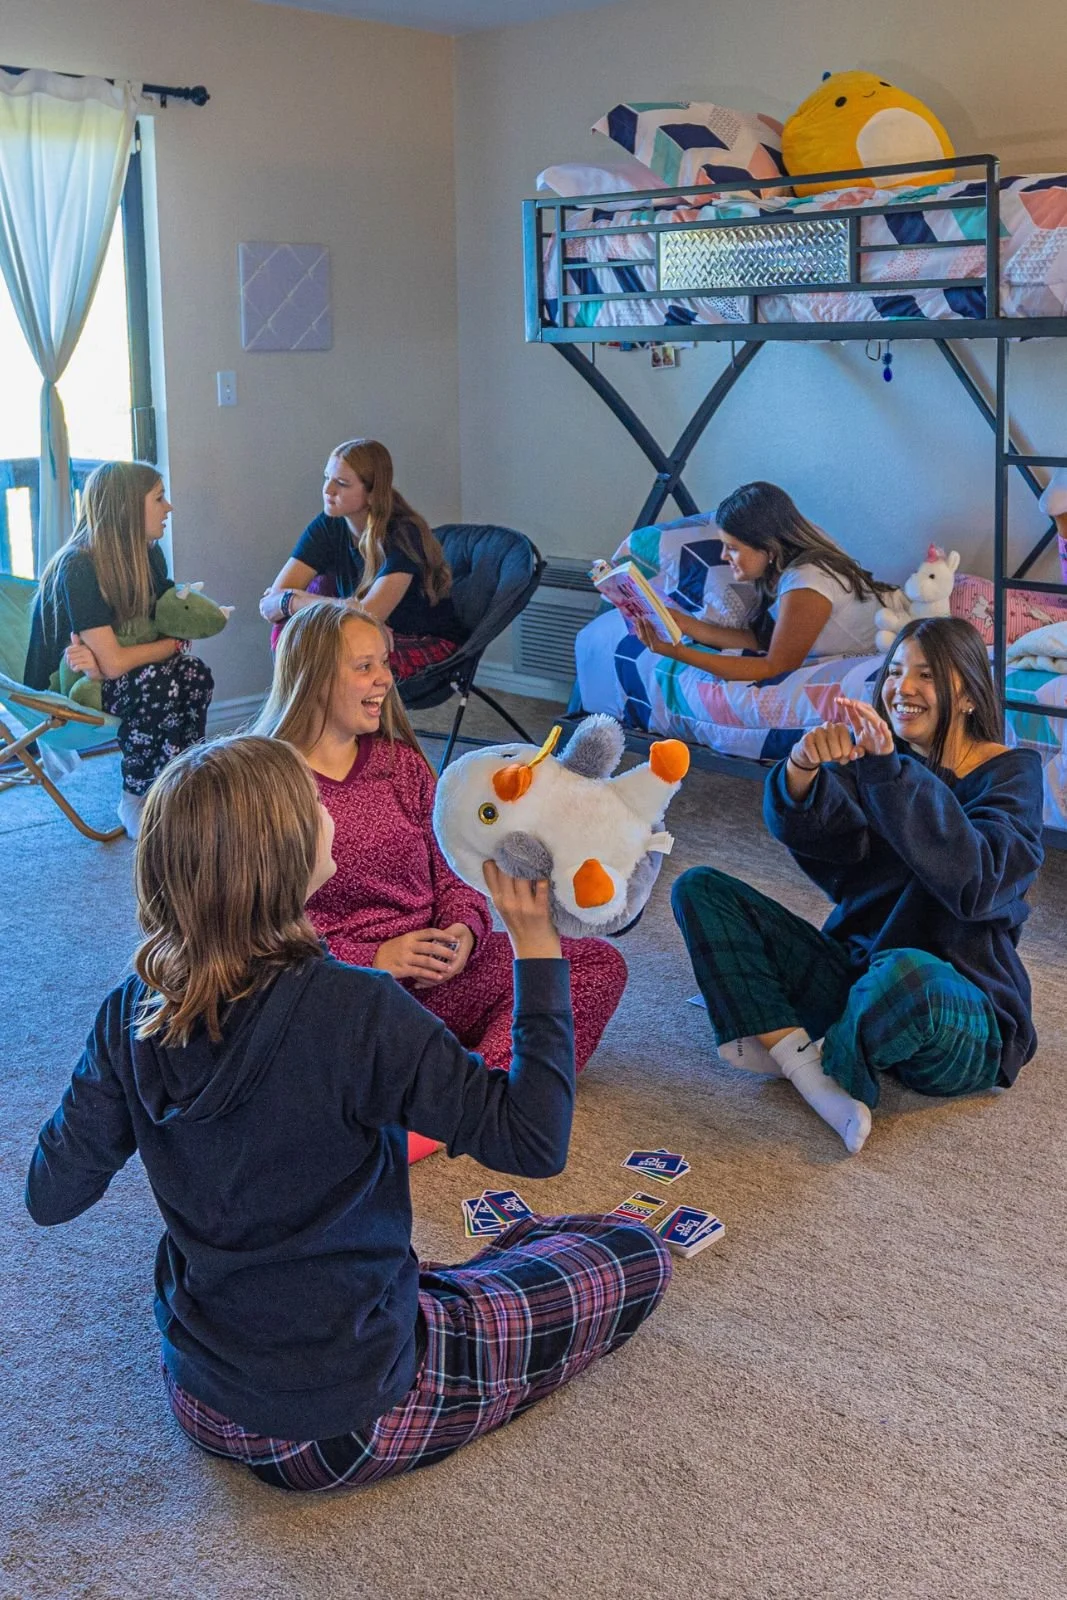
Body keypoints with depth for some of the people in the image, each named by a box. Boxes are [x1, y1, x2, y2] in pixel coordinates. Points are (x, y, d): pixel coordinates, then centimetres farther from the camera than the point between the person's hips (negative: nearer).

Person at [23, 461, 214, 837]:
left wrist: (100, 659, -28)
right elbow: (113, 662, -29)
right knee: (157, 684, -30)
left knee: (194, 674, -18)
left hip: (95, 676, 7)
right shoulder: (79, 567, -25)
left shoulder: (148, 556, -1)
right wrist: (174, 643, -13)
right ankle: (134, 802, -13)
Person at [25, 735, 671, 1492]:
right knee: (634, 1256, 4)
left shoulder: (133, 1013, -12)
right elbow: (534, 1140, -25)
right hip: (342, 1428, -7)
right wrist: (536, 944, -20)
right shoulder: (355, 1012, -30)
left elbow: (51, 1194, -4)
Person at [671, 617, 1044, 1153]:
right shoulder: (872, 756, 7)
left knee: (906, 972, -42)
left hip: (960, 1021, -5)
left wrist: (889, 769, -34)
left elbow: (976, 883, -26)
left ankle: (816, 1062, -8)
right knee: (701, 888, -5)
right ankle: (799, 1055, -22)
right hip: (855, 980, 5)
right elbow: (803, 826, -13)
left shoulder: (1010, 772, -6)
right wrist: (802, 767, -35)